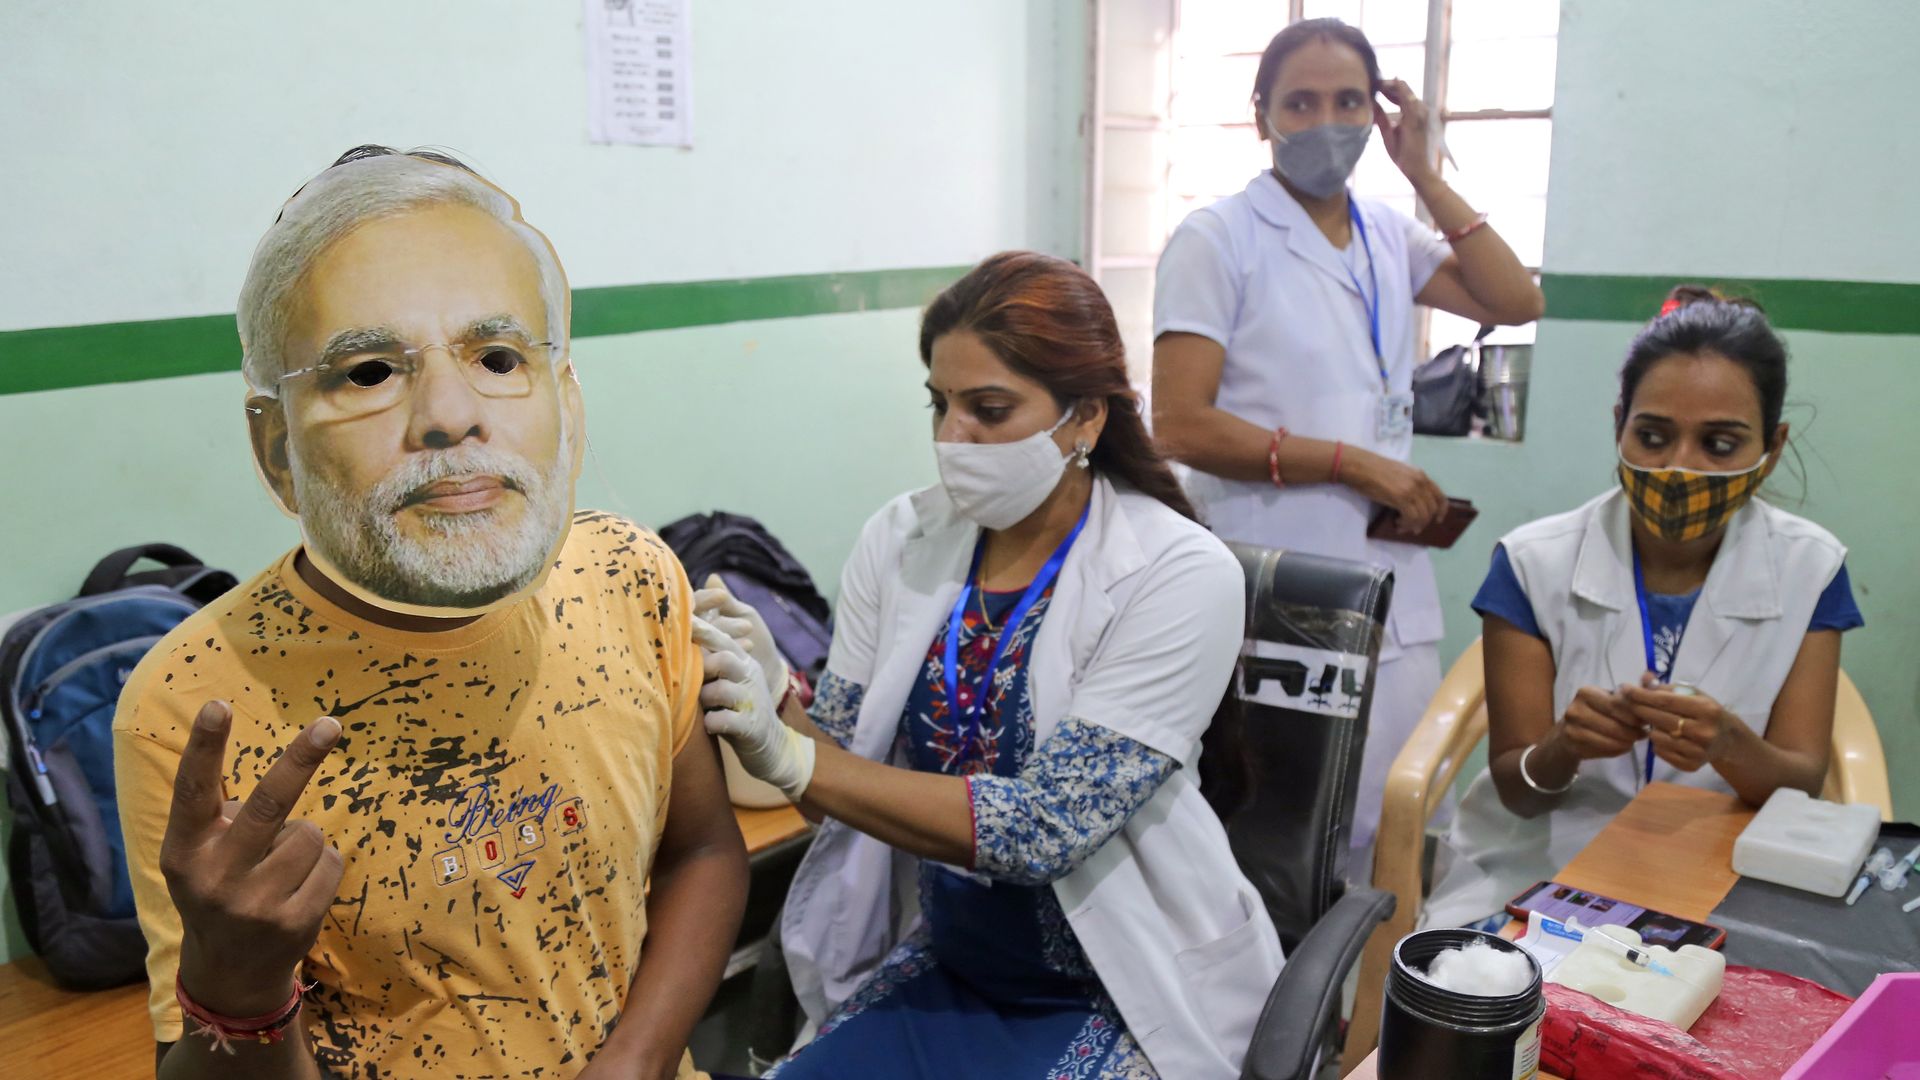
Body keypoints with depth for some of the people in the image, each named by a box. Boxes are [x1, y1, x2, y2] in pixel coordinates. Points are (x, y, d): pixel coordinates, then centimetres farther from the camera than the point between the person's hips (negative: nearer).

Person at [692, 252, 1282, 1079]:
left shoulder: (1179, 576, -18)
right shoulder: (900, 540, -5)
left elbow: (1043, 828, -24)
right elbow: (843, 774, -1)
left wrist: (789, 757, -30)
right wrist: (774, 698, -22)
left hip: (1130, 1000, -3)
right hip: (948, 974, 4)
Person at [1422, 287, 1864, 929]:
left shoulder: (1809, 571, -3)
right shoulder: (1535, 564, -8)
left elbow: (1802, 788, -5)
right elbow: (1515, 790, -5)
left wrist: (1729, 745, -28)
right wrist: (1562, 749, -29)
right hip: (1537, 871, -1)